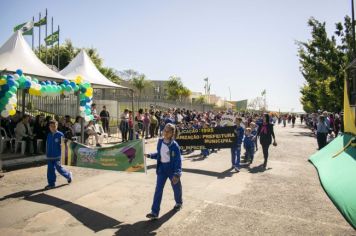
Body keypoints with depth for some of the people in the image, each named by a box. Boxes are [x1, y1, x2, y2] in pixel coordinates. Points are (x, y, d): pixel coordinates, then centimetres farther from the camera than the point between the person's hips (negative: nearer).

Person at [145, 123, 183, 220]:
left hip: (172, 168, -3)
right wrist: (150, 155, 2)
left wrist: (177, 174, -26)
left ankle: (179, 203, 47)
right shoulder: (160, 142, -1)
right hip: (162, 168, 4)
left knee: (176, 187, 17)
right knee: (158, 189, -2)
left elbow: (178, 160, -19)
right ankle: (154, 212, 1)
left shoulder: (174, 145, -18)